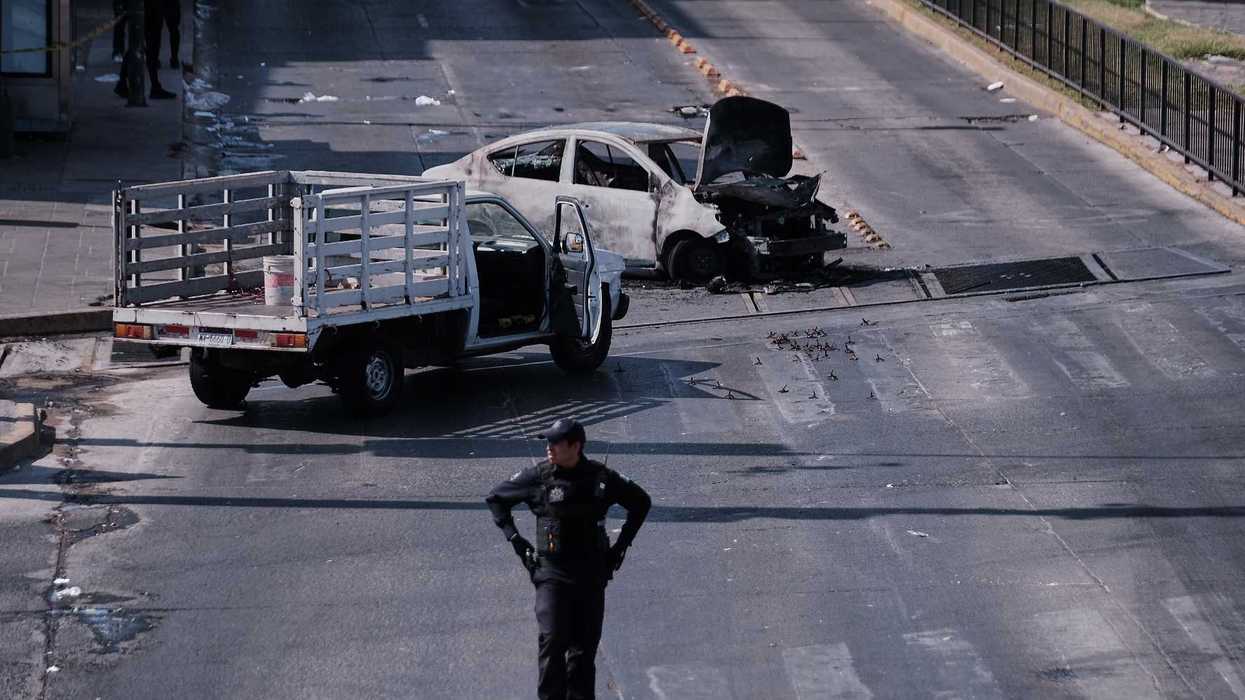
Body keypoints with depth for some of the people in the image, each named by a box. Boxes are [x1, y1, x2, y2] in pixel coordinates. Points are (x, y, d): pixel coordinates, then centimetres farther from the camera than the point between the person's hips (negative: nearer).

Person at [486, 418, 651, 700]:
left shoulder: (601, 478, -1)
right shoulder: (538, 477, -4)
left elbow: (641, 502, 15)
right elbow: (495, 498, 10)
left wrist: (622, 544, 10)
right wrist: (514, 538, 3)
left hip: (591, 574, 2)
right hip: (552, 573, -2)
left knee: (585, 646, 6)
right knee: (552, 640, -14)